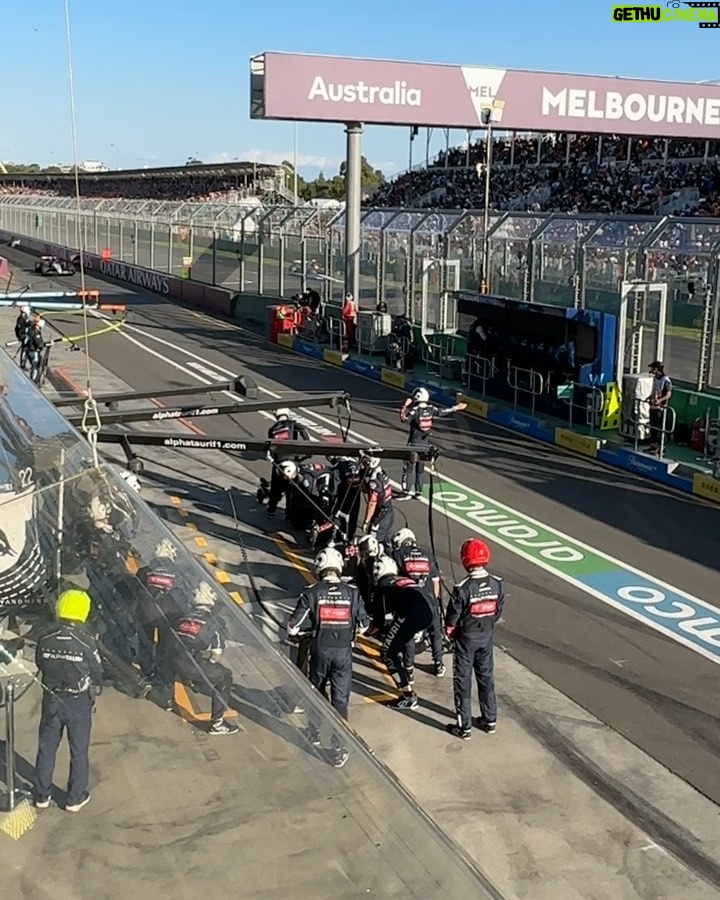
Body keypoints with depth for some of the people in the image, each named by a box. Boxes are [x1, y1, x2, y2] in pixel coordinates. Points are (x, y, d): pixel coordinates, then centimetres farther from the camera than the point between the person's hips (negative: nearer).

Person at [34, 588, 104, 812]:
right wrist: (93, 686, 12)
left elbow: (41, 665, 3)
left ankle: (42, 795, 28)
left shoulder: (45, 640, -12)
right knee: (79, 750, 12)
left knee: (46, 748, 17)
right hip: (79, 701, -3)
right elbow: (97, 673, -9)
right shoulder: (86, 642, -21)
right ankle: (75, 798, 22)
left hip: (52, 699, 3)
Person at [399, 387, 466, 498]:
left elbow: (404, 418, -29)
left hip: (414, 443, -5)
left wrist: (405, 407, -28)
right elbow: (444, 413, 10)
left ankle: (406, 490, 2)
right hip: (425, 443, 5)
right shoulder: (432, 409, -3)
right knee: (421, 467, 16)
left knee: (408, 466, 3)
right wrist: (456, 408, 22)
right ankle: (419, 491, 18)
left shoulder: (415, 410, -18)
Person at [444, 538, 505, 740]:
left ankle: (464, 726, 14)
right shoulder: (497, 584, -11)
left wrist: (450, 633, 4)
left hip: (466, 637, -4)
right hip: (487, 635, 5)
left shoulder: (462, 588, -26)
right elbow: (498, 611, 2)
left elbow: (452, 618, -16)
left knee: (463, 680, 7)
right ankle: (489, 720, 30)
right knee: (486, 676, 19)